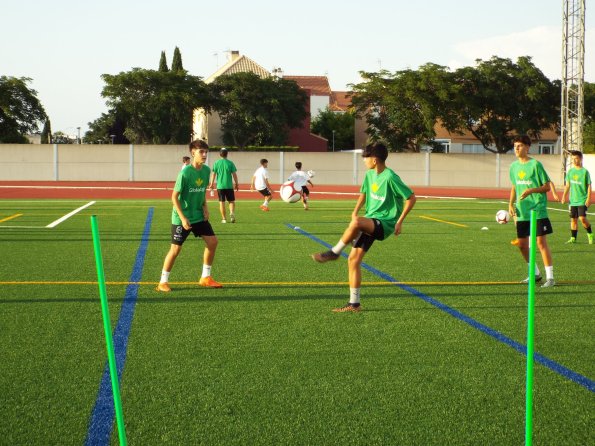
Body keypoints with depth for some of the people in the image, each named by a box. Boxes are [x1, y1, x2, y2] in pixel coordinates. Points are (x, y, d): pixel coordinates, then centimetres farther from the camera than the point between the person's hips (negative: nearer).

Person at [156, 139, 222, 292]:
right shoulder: (185, 173, -20)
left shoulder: (206, 170, -1)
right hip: (181, 218, -7)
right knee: (176, 249, -5)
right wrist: (183, 218, -21)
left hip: (199, 216, 7)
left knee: (212, 241, 3)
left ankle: (205, 277, 17)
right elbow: (174, 196, -17)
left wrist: (205, 207, 1)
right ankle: (163, 282, 9)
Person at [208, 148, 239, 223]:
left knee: (221, 202, 7)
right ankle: (232, 213, -16)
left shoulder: (216, 163, 0)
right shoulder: (230, 163, -3)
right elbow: (234, 174, -1)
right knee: (231, 201, 9)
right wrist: (236, 184, 9)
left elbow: (213, 174, 1)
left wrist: (211, 184, 10)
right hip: (229, 186, -1)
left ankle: (224, 218, 7)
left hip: (220, 186, 1)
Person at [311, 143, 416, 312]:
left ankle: (334, 252, -18)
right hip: (370, 222, 9)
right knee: (353, 260, 2)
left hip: (385, 223, -9)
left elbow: (411, 198, -13)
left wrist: (399, 222, -14)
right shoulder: (370, 174, 8)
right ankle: (354, 304, 8)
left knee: (356, 223, -38)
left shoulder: (390, 177, -17)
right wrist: (355, 211, 12)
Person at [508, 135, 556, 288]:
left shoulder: (535, 164, -9)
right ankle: (535, 274, 27)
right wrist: (511, 204, 6)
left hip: (538, 210, -7)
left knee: (541, 242, -10)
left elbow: (547, 186, -8)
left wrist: (531, 190, -22)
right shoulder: (514, 166, 9)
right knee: (522, 244, 9)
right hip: (522, 212, 7)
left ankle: (550, 277, -6)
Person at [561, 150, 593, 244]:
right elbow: (568, 185, 15)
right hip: (573, 200, 5)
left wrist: (588, 199, -10)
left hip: (582, 200, -5)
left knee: (582, 218, -14)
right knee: (573, 219, 6)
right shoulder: (570, 171, 8)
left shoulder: (585, 171, -6)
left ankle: (590, 234, 7)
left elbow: (589, 186, -5)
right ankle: (573, 238, 13)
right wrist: (564, 196, 8)